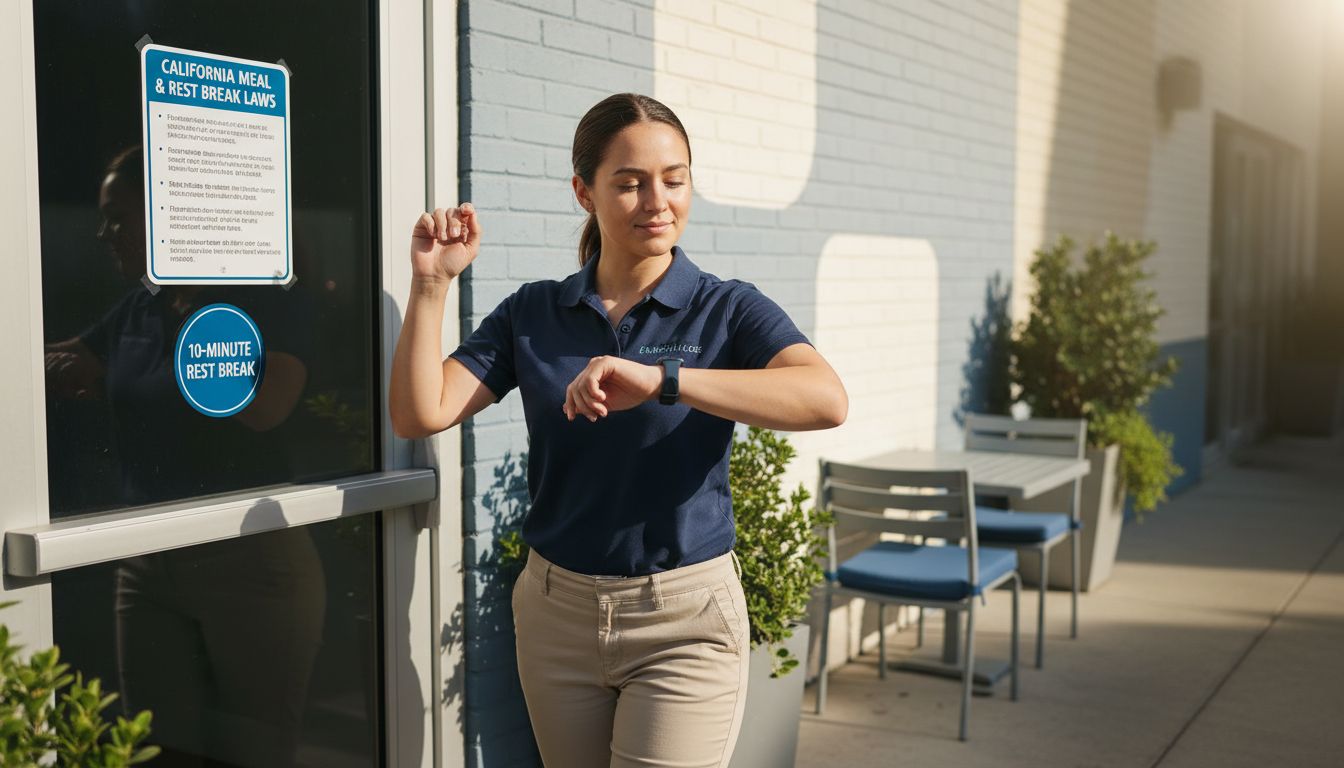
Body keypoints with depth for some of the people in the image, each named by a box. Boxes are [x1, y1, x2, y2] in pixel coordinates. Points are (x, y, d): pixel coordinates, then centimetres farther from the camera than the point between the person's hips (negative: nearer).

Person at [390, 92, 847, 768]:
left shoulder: (728, 310, -5)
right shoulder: (532, 314, 4)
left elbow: (826, 399, -25)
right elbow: (419, 414, -4)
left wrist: (660, 379, -35)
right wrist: (431, 283, -13)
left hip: (683, 619, -3)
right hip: (556, 611, 3)